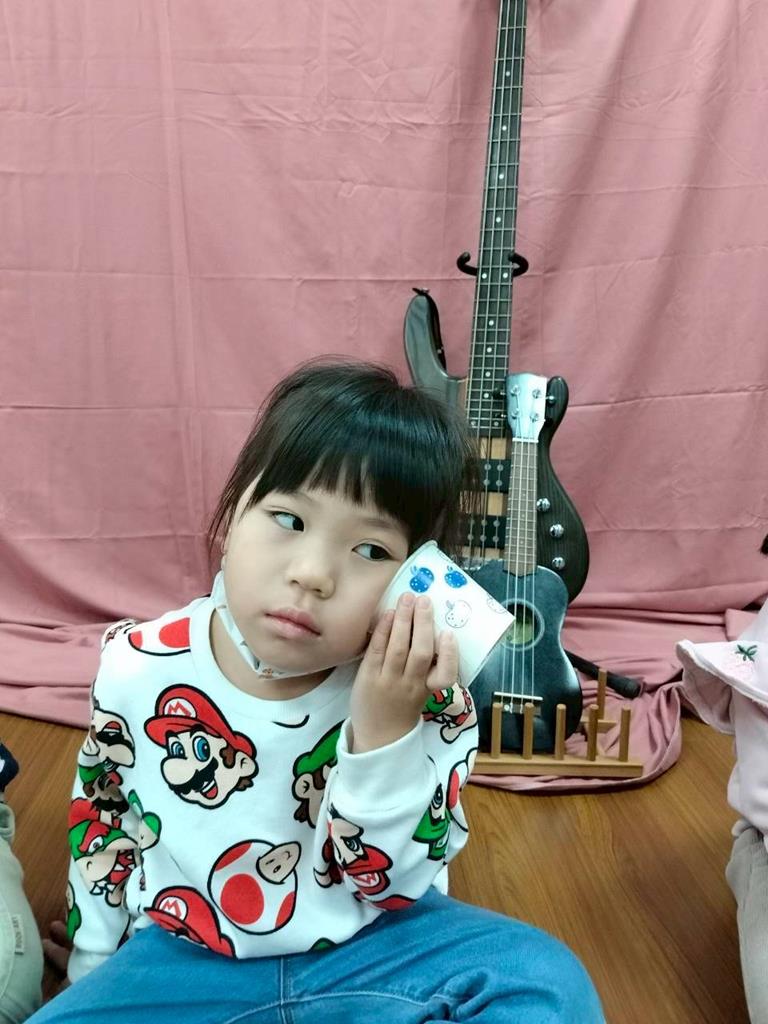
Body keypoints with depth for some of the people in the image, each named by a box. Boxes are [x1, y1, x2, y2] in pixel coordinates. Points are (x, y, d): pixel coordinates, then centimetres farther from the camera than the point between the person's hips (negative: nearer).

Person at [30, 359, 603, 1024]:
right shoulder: (137, 669, -14)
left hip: (369, 943, 0)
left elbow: (391, 886, -16)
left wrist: (385, 732, -32)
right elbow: (101, 821, 4)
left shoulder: (427, 699, -20)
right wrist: (95, 965, 14)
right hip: (189, 955, 2)